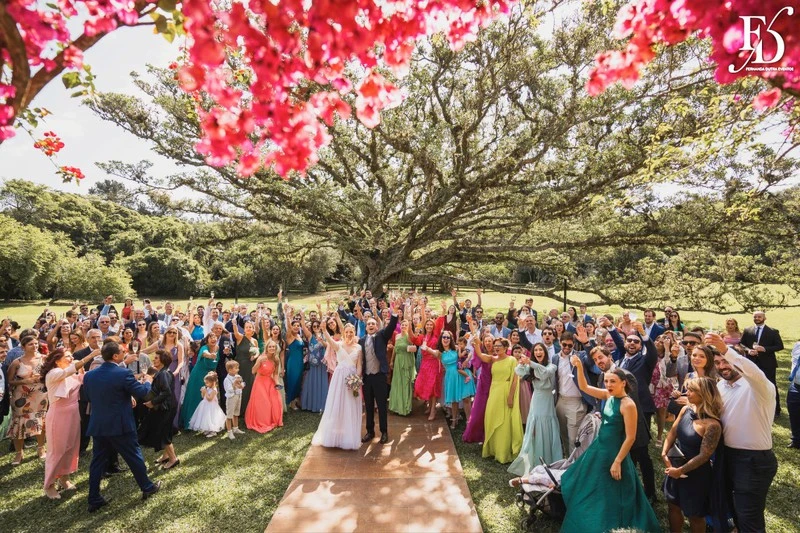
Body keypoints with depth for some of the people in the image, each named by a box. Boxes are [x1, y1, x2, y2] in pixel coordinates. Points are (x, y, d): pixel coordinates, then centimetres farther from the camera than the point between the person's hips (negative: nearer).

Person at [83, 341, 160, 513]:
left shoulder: (89, 375, 0)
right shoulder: (123, 373, -20)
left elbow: (89, 397, 14)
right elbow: (142, 393, -13)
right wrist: (147, 381, 6)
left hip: (97, 425, 5)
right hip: (120, 425, -5)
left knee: (98, 462, 15)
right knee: (134, 457, 10)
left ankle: (94, 500, 21)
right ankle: (147, 487, 25)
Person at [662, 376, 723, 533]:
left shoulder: (712, 424, -26)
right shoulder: (686, 410, -6)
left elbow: (703, 456, -22)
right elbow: (673, 432, 2)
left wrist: (680, 470, -17)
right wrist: (664, 453, -9)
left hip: (695, 474, -6)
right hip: (675, 467, 6)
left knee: (694, 515, 15)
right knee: (674, 506, 22)